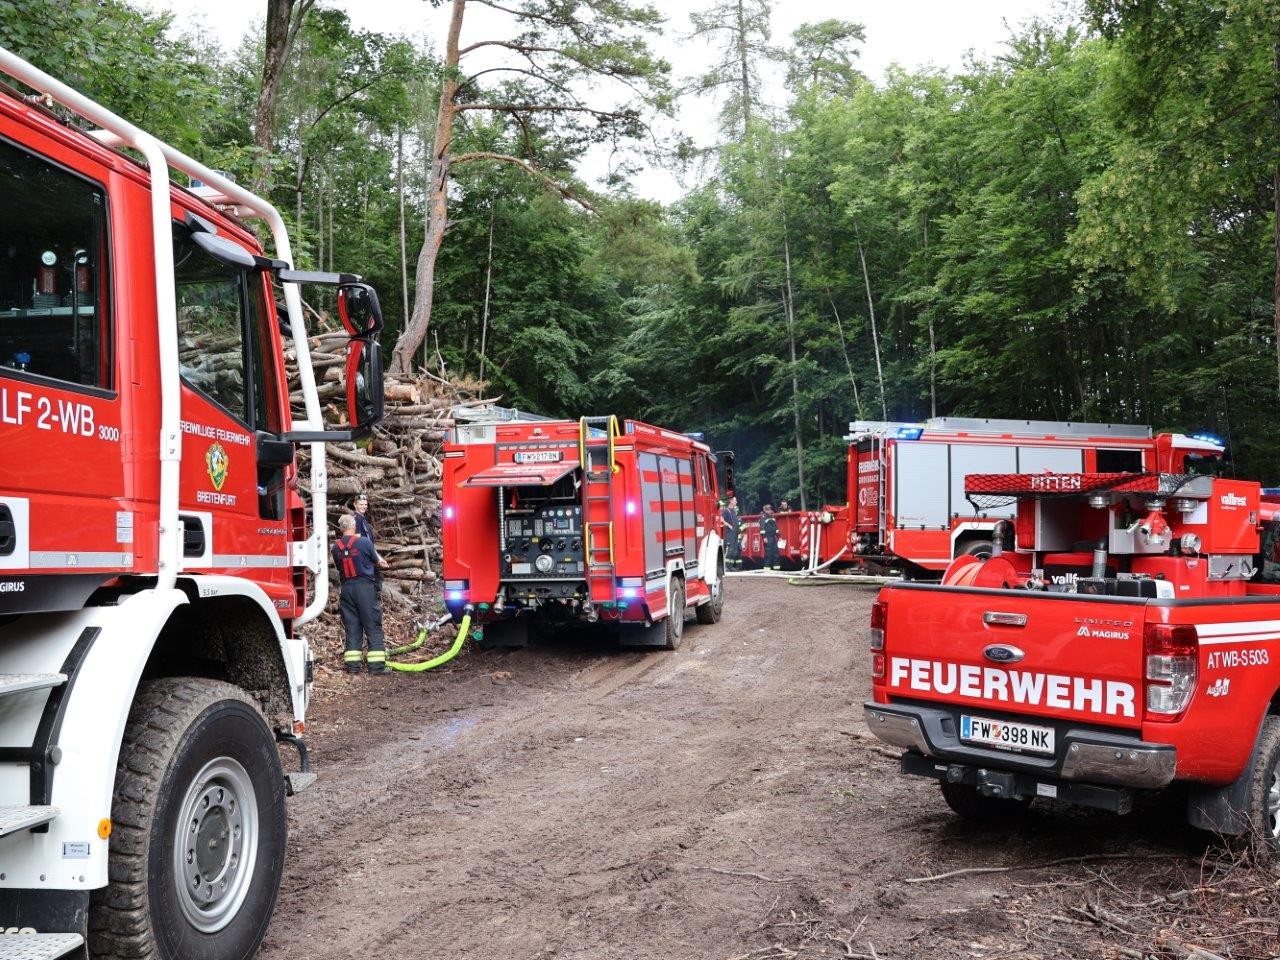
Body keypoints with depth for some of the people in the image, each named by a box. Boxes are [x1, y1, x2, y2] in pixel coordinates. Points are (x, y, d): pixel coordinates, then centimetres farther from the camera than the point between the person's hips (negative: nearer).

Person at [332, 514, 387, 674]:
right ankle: (377, 665, -2)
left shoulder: (336, 547, 3)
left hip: (346, 588, 4)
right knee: (373, 627, 1)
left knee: (352, 627, 9)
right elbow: (375, 561, 8)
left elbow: (338, 567, 11)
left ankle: (352, 665, 6)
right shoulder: (364, 542, -6)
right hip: (365, 587, -4)